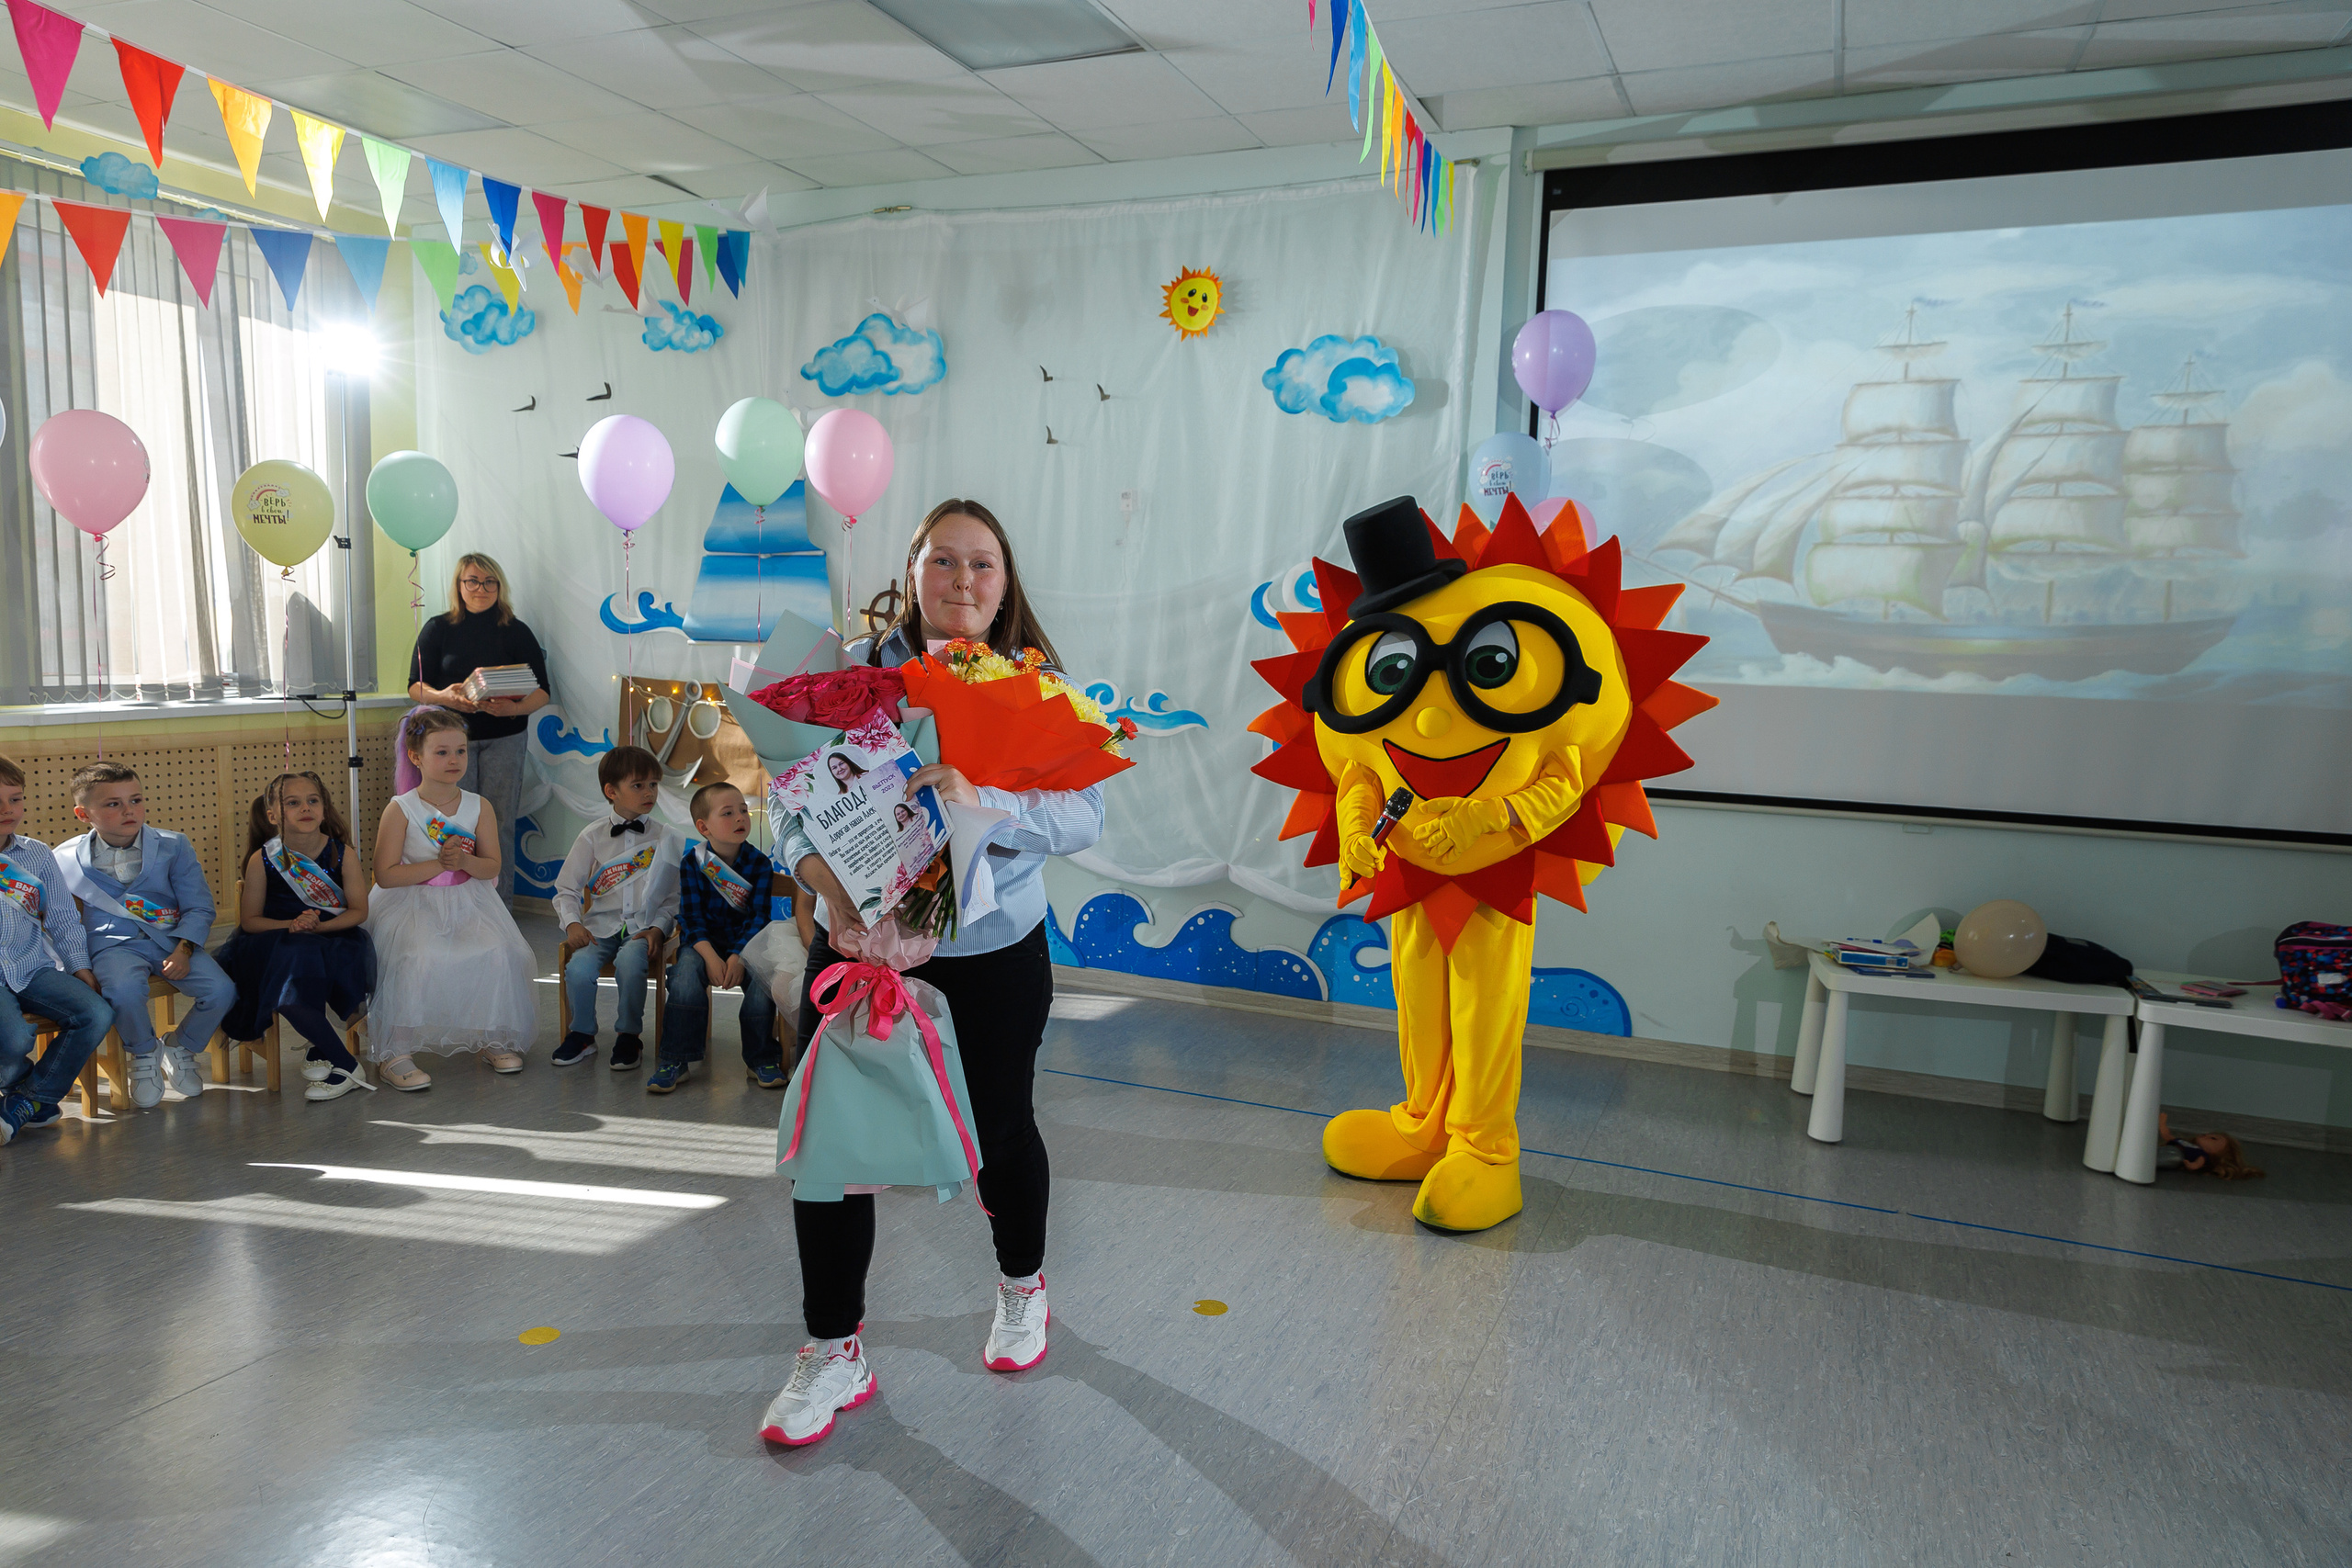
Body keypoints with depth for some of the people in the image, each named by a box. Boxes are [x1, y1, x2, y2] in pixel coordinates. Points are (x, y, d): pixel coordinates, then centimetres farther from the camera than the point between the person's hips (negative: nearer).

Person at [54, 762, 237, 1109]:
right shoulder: (67, 858, 6)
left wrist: (183, 950, -12)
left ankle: (181, 1048, 11)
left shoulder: (173, 847, 5)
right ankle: (145, 1054, -2)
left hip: (173, 940, 1)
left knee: (222, 990, -23)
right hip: (114, 945, -1)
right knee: (124, 990, -36)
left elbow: (199, 907, 3)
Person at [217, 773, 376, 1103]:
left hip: (334, 938, 1)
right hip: (279, 943, -1)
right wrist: (291, 925, -16)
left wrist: (319, 926, -18)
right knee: (287, 988, -34)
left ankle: (323, 1053, -7)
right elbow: (250, 920, 3)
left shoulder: (343, 855, -1)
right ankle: (345, 1064, -19)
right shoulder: (261, 860, -2)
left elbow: (359, 911, 0)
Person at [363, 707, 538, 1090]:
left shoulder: (480, 807, 4)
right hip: (411, 905, -3)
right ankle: (393, 1054, -20)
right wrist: (438, 864, -18)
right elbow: (385, 875, -10)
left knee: (500, 953, -22)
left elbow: (491, 867, 5)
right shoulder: (400, 810, -6)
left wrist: (463, 861, -17)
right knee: (420, 958, -32)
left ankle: (495, 1039, -2)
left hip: (467, 902, 3)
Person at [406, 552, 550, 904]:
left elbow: (542, 691, 1)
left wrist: (514, 708, -20)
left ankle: (501, 908, 8)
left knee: (499, 826, 0)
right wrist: (444, 697, -18)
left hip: (504, 740, 0)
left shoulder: (516, 632, 6)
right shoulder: (437, 629, 8)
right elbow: (416, 686, 4)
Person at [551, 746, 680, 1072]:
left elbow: (673, 895, 8)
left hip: (642, 928, -1)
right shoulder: (592, 836, 8)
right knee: (578, 969, -28)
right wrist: (572, 923, -7)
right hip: (599, 927, 1)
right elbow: (566, 889, 10)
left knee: (630, 965, -33)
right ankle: (582, 1034, 1)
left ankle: (629, 1035, -9)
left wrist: (657, 928, -7)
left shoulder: (664, 838, 8)